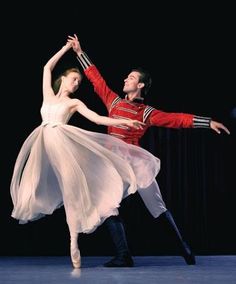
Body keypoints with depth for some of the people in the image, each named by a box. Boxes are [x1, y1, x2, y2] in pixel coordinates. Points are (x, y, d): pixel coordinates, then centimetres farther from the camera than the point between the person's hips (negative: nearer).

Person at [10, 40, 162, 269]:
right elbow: (48, 67, 26)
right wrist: (66, 48, 29)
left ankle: (74, 243, -16)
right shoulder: (48, 94, 22)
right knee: (36, 187, -5)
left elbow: (97, 119, 6)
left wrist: (124, 121, -4)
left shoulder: (74, 103, 15)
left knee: (71, 190, -13)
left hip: (63, 142, -3)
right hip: (44, 144, 3)